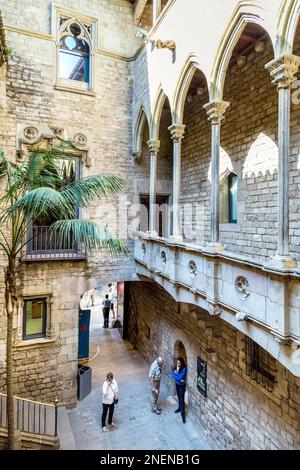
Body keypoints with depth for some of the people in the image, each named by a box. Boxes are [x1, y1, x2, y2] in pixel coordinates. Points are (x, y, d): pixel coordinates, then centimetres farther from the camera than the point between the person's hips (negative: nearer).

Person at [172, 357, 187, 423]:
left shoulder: (184, 369, -25)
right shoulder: (176, 367, -5)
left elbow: (179, 377, -29)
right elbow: (173, 375, -6)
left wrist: (177, 371, -25)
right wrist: (178, 379, -19)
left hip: (182, 385, -7)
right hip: (177, 384, 7)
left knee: (182, 399, -5)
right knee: (179, 397, 23)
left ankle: (183, 414, 1)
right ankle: (180, 408, 43)